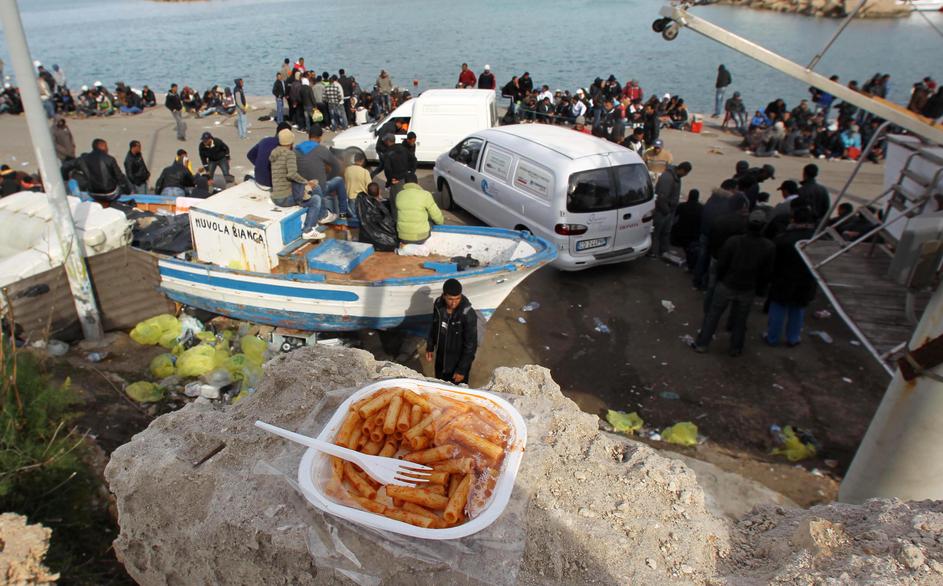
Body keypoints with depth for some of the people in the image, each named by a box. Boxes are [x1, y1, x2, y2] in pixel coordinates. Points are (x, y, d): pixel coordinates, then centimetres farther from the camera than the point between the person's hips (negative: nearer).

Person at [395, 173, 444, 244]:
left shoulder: (399, 195, 1)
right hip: (420, 237, -4)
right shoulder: (426, 195, -12)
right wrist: (441, 221, 17)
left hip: (402, 236, 4)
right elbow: (437, 216, -6)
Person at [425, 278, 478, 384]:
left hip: (459, 362, -5)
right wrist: (430, 347, 11)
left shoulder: (468, 315, -30)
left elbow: (471, 345, -22)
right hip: (440, 359, 5)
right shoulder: (438, 305, -14)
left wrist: (462, 369, -18)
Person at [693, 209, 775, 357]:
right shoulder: (769, 248, -13)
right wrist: (760, 289, 12)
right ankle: (736, 348, 28)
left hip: (726, 285, -1)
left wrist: (719, 280, 9)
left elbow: (721, 265, -9)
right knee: (740, 320, 16)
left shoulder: (733, 241, -18)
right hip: (748, 290, 1)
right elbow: (766, 274, -4)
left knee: (713, 315, 11)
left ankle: (701, 344, 15)